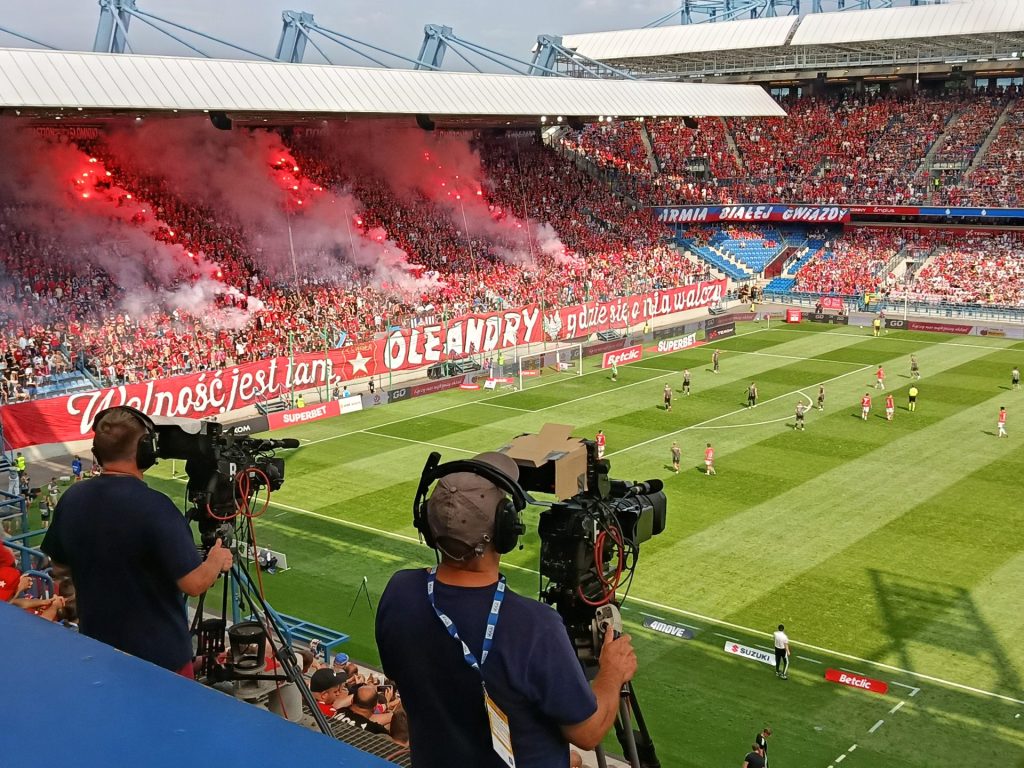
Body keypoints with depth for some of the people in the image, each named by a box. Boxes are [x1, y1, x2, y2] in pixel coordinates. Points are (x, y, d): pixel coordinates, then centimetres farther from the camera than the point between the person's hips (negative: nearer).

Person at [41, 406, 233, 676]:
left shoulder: (72, 499, -6)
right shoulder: (153, 507, -27)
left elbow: (59, 564, 10)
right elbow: (194, 583, -25)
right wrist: (217, 561, -5)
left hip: (97, 649, 6)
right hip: (160, 655, -5)